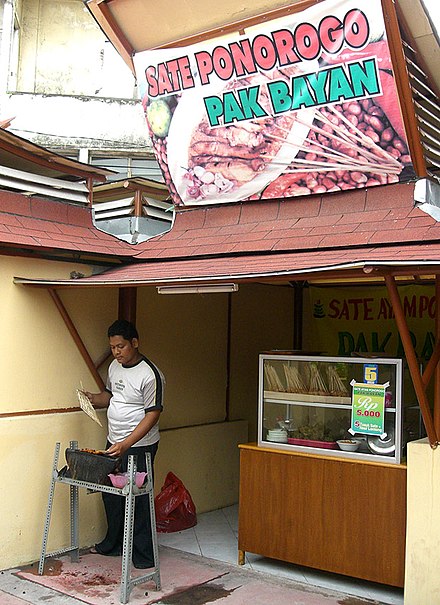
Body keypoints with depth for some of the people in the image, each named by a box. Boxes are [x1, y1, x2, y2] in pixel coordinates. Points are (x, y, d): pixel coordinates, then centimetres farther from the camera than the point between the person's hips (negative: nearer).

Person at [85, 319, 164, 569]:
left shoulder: (150, 375, -19)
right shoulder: (115, 366, 6)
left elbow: (153, 415, -20)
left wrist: (126, 444, -27)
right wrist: (94, 398, -1)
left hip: (139, 447, -8)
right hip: (114, 443, 8)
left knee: (137, 499, 0)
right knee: (110, 494, 17)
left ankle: (143, 555, 14)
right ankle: (114, 544, 34)